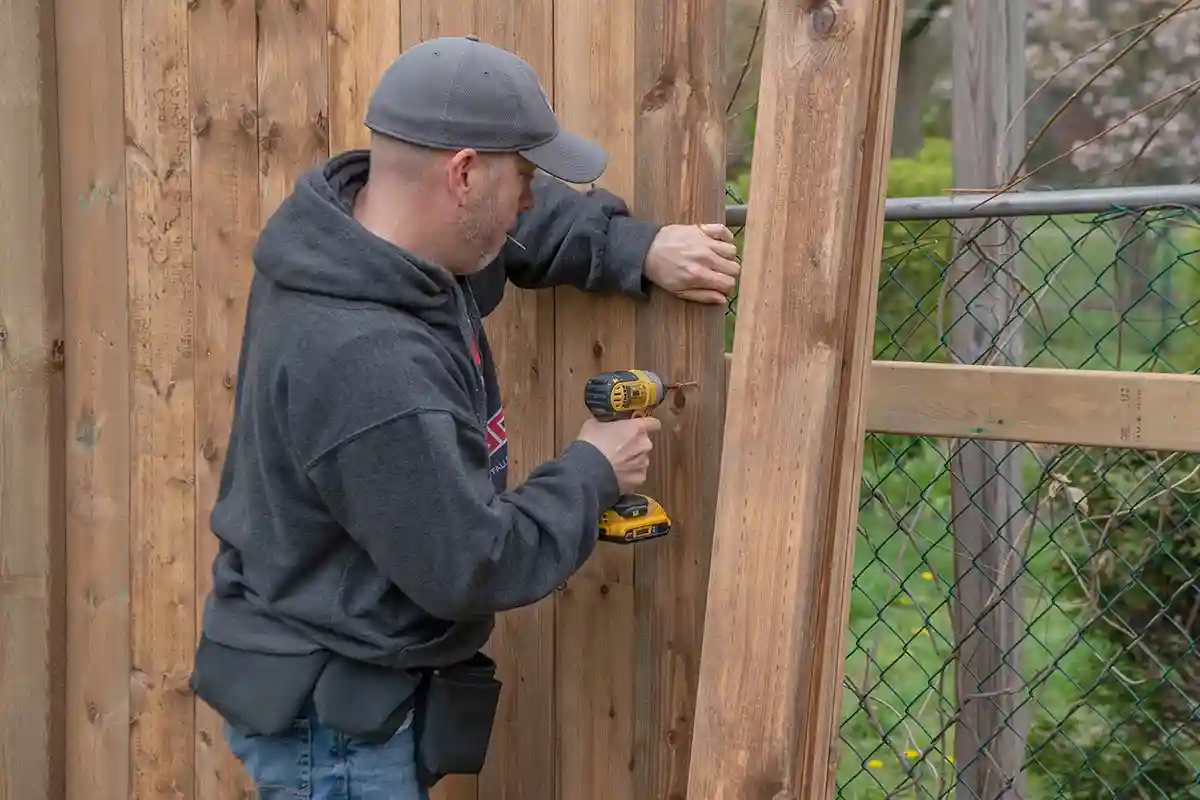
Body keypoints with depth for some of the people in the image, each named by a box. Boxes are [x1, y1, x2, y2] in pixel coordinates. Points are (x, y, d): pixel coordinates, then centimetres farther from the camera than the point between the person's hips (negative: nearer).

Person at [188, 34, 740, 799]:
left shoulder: (362, 212, -5)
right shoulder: (365, 365, -33)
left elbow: (527, 228, 15)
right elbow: (472, 569, -25)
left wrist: (639, 249, 1)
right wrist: (594, 472, -10)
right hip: (330, 716, -9)